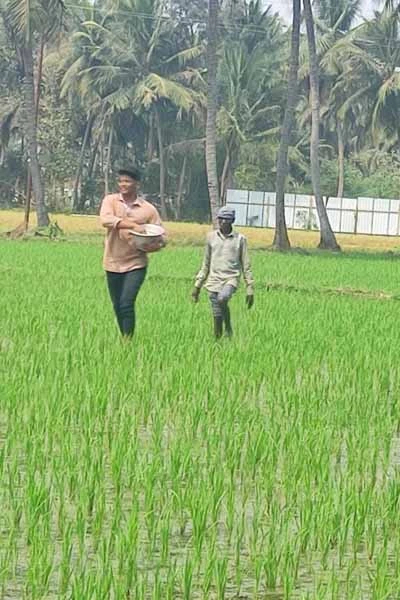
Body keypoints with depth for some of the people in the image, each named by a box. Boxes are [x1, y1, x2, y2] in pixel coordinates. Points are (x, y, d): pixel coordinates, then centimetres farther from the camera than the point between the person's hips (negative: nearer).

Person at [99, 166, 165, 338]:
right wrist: (133, 225, -31)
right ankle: (124, 339, 27)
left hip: (136, 264, -2)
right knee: (117, 307, 11)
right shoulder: (111, 200, 1)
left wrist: (148, 246, -20)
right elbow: (106, 219, -21)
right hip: (113, 264, 2)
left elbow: (160, 240, 3)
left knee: (127, 303, -15)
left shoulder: (149, 209, -1)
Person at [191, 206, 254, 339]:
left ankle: (228, 328, -11)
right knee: (217, 315, -3)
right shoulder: (211, 237, 9)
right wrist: (198, 284, 13)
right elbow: (206, 263, 16)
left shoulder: (240, 239, 2)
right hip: (214, 280, 3)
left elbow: (246, 266, 6)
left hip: (231, 279, -3)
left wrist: (250, 289, 2)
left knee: (222, 298, -31)